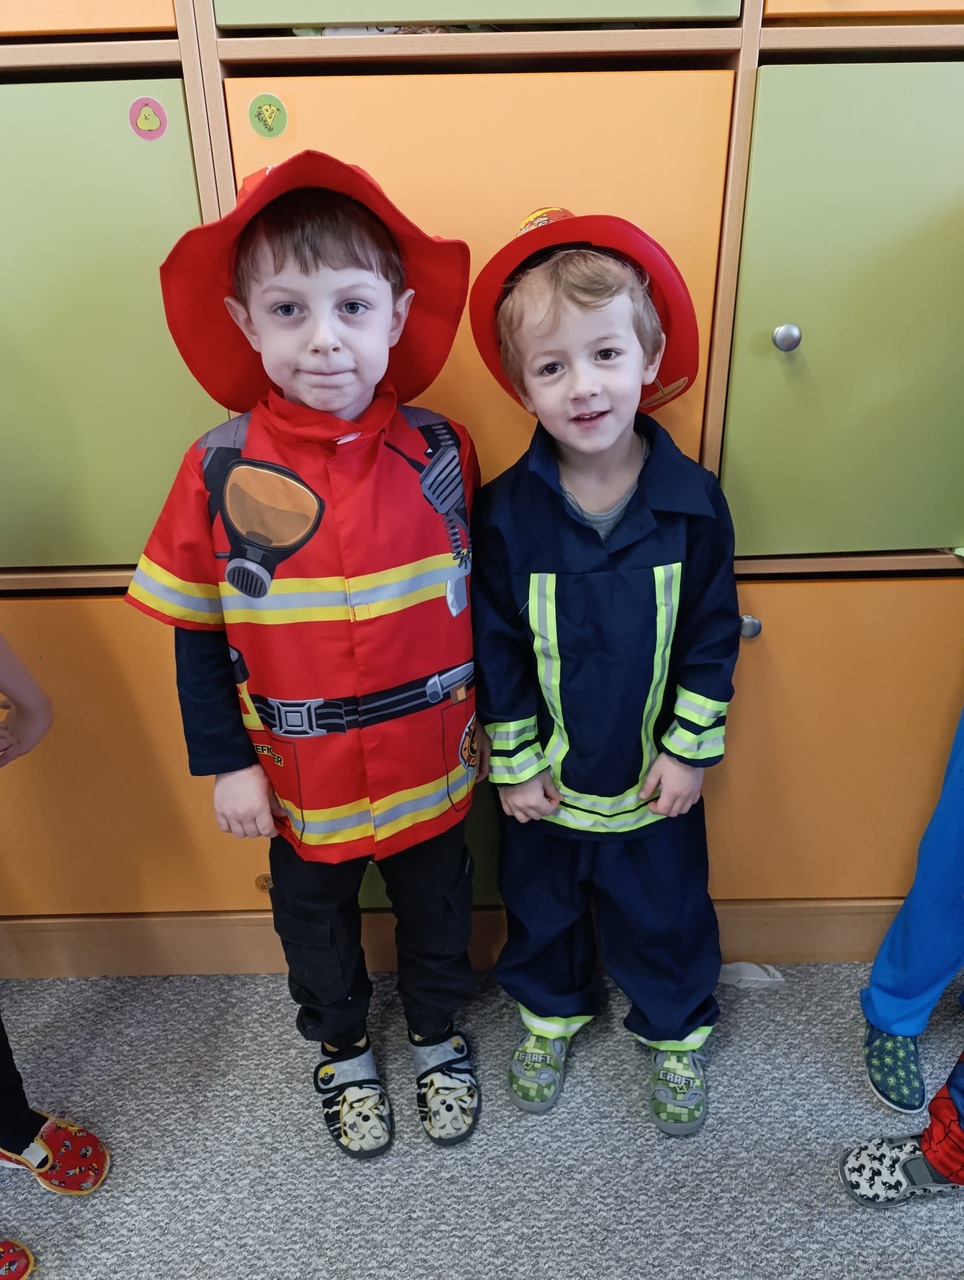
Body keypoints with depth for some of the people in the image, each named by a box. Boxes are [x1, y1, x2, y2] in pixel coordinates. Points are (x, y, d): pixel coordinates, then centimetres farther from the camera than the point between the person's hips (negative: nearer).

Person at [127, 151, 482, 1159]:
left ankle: (438, 1033, 55)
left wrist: (484, 718, 4)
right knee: (316, 924, 24)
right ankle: (341, 1049, 54)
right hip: (301, 782, 0)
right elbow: (196, 635, -6)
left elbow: (476, 600, -2)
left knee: (437, 911, 24)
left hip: (431, 767, 1)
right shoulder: (220, 470, -15)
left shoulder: (441, 451, -12)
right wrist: (225, 764, -4)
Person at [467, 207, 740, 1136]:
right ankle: (550, 1014, 52)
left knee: (664, 913, 20)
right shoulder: (506, 511, -16)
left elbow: (711, 637, -5)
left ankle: (675, 1032, 49)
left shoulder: (692, 502, -14)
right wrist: (512, 764, -6)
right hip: (544, 776, 1)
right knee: (542, 906, 23)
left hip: (654, 775, 0)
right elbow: (494, 647, -9)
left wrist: (690, 749, -5)